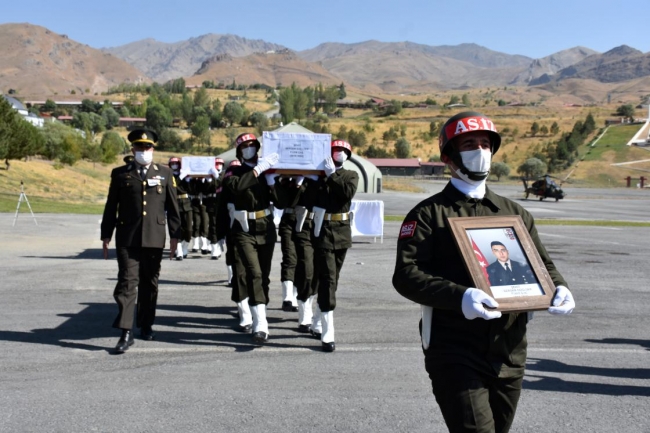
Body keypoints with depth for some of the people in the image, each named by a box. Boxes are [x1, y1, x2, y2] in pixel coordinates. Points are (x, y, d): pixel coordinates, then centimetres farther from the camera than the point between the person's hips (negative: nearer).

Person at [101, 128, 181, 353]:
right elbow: (111, 207, 8)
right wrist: (106, 235, 6)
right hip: (127, 238, -1)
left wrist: (175, 235, 5)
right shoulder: (120, 174, 7)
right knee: (127, 282, -7)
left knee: (149, 283, 11)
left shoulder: (165, 173, 8)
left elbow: (172, 206, 8)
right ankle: (126, 332, -7)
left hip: (154, 238, 1)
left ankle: (146, 324, 27)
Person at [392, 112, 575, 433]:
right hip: (455, 352, -5)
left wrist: (558, 288, -5)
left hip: (510, 353, 5)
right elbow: (406, 275, -13)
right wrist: (459, 296, -29)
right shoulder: (428, 214, -1)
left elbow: (541, 265, 19)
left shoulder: (515, 213, 15)